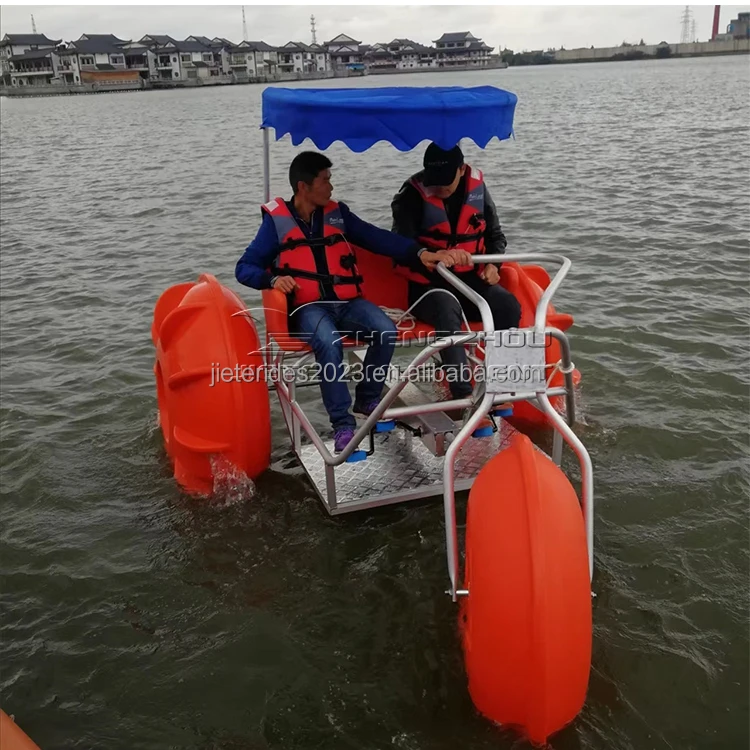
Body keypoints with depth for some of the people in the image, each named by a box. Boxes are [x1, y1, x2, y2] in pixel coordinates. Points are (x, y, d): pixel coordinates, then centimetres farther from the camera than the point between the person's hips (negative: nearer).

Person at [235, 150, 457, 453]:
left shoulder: (337, 213, 12)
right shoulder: (276, 221, 2)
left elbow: (378, 238, 5)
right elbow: (244, 268, 4)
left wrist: (419, 253, -10)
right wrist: (273, 279, -18)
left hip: (346, 301, 4)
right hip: (308, 307, -3)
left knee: (386, 331, -23)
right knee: (329, 343, -35)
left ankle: (368, 399, 1)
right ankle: (342, 423, -22)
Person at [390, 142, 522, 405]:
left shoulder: (477, 189, 6)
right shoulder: (411, 197, -7)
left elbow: (495, 235, 17)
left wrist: (493, 265, -3)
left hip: (470, 279, 4)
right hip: (428, 284, -4)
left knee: (508, 305, -25)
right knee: (448, 309, -37)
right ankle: (463, 395, -37)